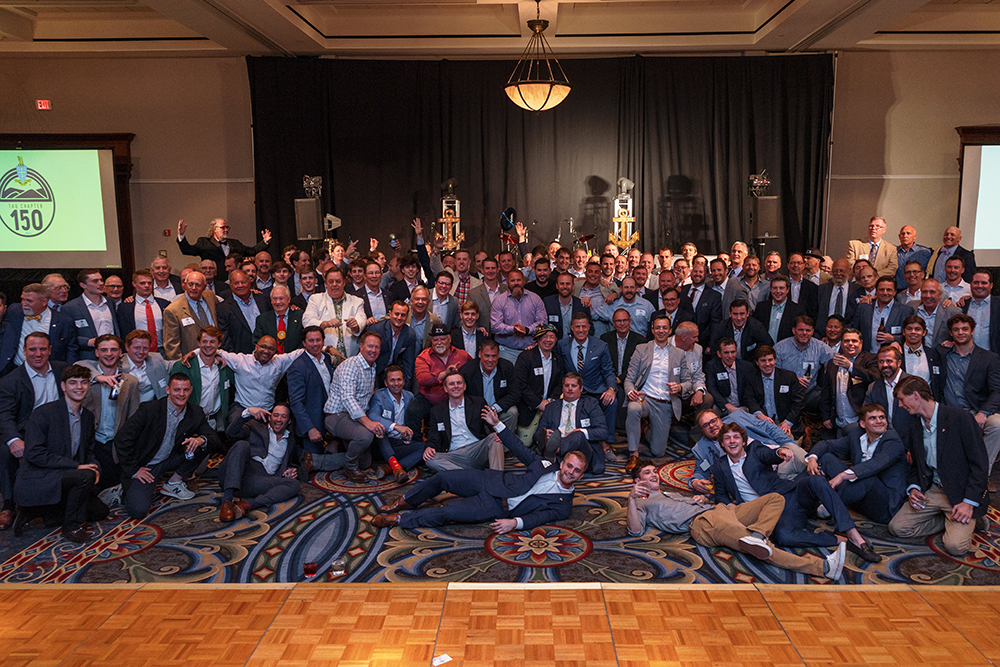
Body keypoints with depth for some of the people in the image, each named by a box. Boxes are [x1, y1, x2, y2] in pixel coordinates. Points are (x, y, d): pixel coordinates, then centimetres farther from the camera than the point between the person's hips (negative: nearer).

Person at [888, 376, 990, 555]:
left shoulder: (959, 417, -13)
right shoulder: (915, 427, 9)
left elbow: (980, 464, -13)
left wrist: (969, 502, -19)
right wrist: (913, 488, -2)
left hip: (960, 493, -6)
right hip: (931, 491, 6)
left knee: (955, 545, -24)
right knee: (896, 527, -9)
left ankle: (969, 521, 8)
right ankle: (950, 521, 6)